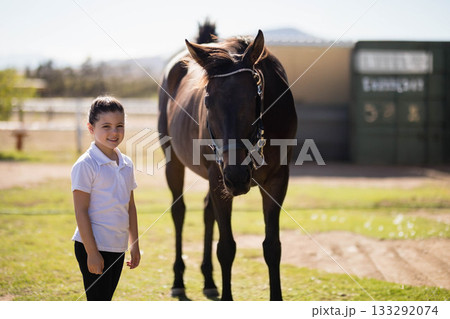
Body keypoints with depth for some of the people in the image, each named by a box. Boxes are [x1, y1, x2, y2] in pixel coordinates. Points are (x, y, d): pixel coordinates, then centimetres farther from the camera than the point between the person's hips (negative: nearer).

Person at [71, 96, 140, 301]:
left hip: (118, 248, 7)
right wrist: (91, 252, -17)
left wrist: (134, 244, 17)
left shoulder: (126, 164, 10)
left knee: (105, 300, 13)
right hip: (93, 247, -7)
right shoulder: (86, 165, -12)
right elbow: (81, 211, -14)